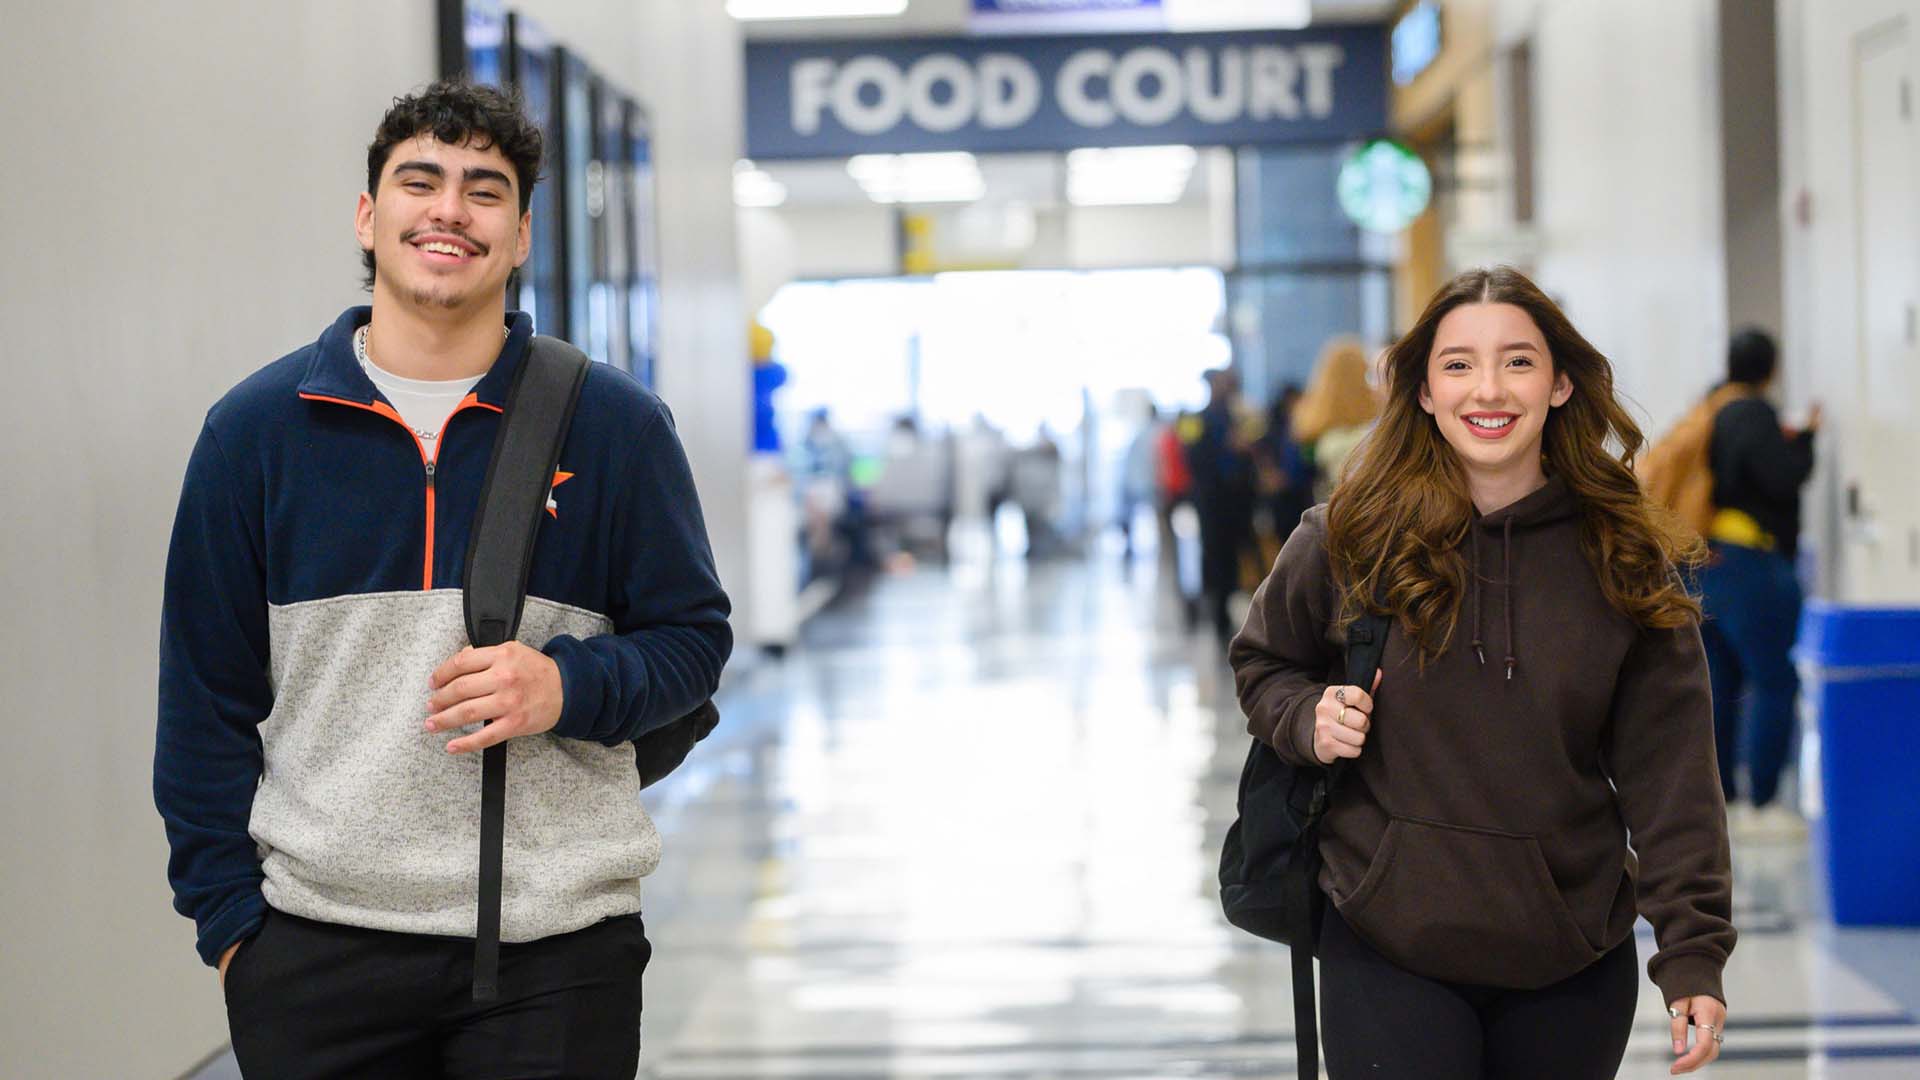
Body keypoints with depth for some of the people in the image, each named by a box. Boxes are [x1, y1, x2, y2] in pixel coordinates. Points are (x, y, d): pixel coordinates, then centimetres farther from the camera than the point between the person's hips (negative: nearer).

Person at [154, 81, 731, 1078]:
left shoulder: (615, 424, 2)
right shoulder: (256, 427, 4)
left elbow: (692, 637, 6)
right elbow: (206, 692, 7)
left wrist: (569, 686, -13)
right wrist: (226, 910, 2)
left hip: (559, 948, 0)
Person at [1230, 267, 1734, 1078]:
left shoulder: (1624, 560, -1)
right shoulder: (1349, 539, -2)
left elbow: (1667, 772, -1)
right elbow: (1263, 663, 15)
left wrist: (1693, 952, -7)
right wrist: (1306, 719, -7)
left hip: (1573, 967, 1)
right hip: (1387, 954, -1)